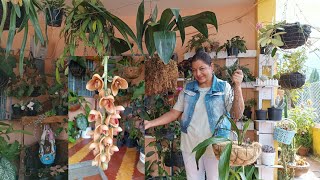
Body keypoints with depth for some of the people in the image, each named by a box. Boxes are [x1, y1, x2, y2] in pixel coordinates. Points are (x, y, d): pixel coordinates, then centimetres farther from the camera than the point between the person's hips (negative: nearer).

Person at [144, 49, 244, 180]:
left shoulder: (224, 87, -9)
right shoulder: (188, 88, 0)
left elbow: (237, 115, -16)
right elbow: (174, 113, 2)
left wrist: (237, 86, -29)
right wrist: (150, 123, -9)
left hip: (215, 147, -3)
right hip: (190, 146, 3)